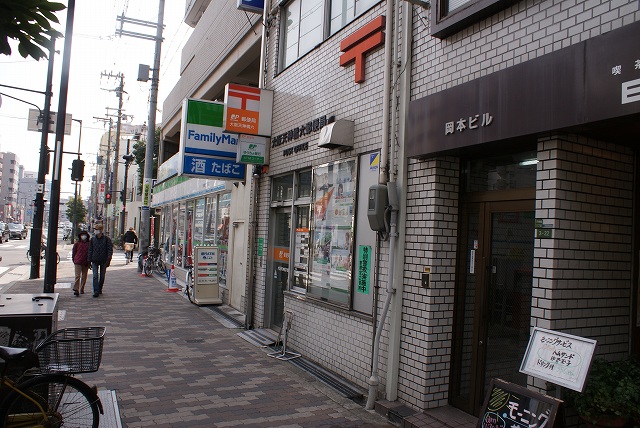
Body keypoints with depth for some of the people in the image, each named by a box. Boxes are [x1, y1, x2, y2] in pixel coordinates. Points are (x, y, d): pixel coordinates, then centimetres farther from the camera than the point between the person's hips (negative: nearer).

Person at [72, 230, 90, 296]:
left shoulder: (89, 244, 4)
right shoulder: (77, 243, 1)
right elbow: (73, 251, 8)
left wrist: (89, 261, 6)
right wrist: (74, 260, 6)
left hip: (86, 263, 2)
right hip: (78, 262, -2)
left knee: (84, 276, 9)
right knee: (77, 276, -9)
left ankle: (81, 289, 20)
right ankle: (76, 290, -10)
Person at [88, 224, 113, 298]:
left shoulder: (107, 239, -3)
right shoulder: (92, 239, 5)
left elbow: (110, 250, -6)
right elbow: (90, 250, 9)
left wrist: (108, 260, -15)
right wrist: (89, 261, 4)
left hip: (103, 261, -1)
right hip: (95, 261, 1)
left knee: (102, 276, 9)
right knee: (95, 276, -9)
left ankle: (100, 289, 27)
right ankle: (96, 291, -10)